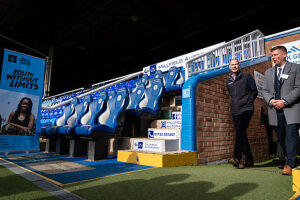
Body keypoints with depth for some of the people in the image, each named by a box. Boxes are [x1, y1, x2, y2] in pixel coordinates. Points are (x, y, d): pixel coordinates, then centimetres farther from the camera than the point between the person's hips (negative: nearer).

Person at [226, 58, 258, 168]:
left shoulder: (247, 77, 5)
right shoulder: (228, 81, 17)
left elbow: (255, 92, 5)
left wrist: (248, 102, -2)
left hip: (246, 109, -5)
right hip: (235, 111, 5)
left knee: (240, 131, -19)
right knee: (241, 134, 6)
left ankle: (236, 158, -23)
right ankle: (249, 159, 16)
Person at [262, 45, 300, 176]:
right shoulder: (268, 72, 17)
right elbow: (264, 90, 13)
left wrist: (284, 101, -15)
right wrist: (271, 100, -6)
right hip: (275, 110, 4)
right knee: (281, 136, 8)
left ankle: (289, 164, -6)